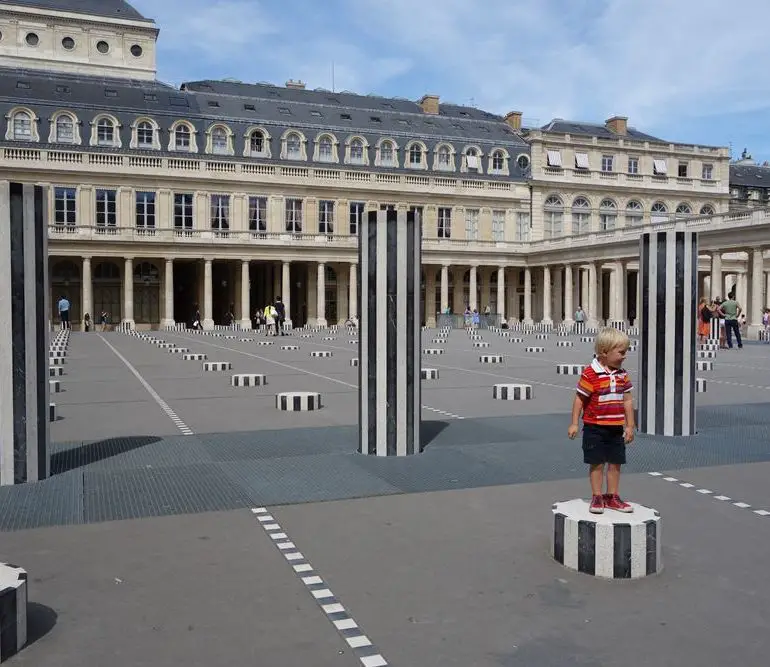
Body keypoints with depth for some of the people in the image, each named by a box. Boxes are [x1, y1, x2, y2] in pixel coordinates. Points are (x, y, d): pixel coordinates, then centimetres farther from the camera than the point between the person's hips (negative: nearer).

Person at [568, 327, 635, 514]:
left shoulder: (622, 375, 4)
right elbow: (579, 399, -10)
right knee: (597, 463, 3)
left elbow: (627, 401, 9)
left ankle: (612, 497, 24)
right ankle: (597, 497, 15)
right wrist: (574, 424, -9)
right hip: (595, 427, -5)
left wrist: (629, 425, 8)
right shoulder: (590, 373, -15)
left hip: (616, 427, 5)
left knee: (615, 462, 11)